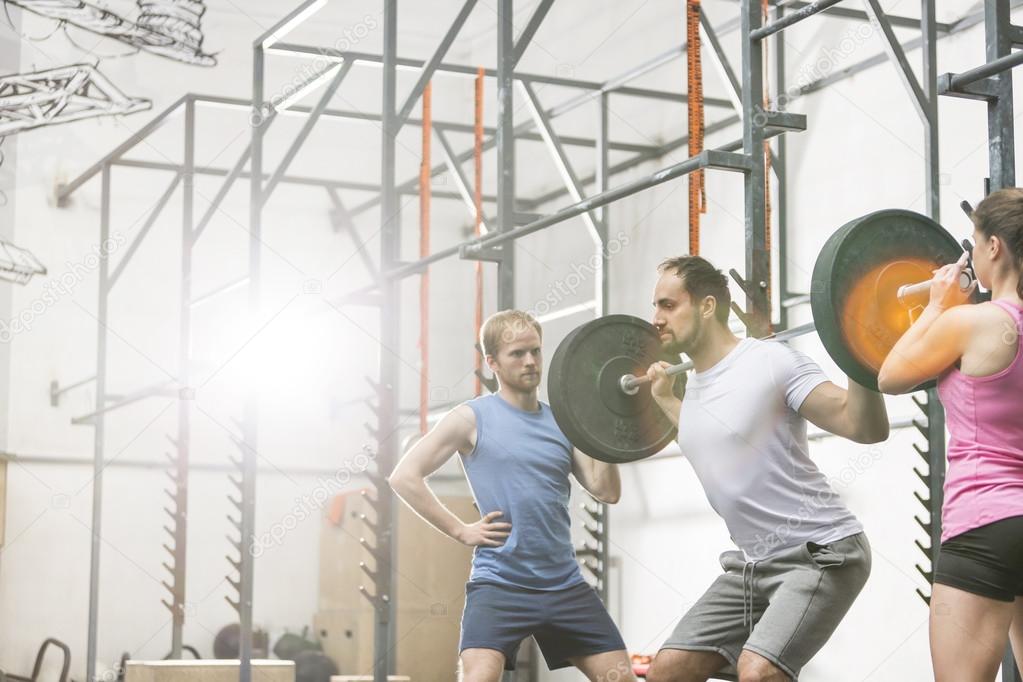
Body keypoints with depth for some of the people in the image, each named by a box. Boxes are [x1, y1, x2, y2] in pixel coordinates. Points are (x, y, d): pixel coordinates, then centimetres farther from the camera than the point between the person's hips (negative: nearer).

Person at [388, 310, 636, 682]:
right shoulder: (472, 418, 0)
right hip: (499, 581, -5)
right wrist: (460, 531, -8)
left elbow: (607, 491, 3)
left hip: (565, 584, 5)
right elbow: (404, 476, -5)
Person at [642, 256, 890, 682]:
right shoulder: (694, 387, 9)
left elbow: (865, 428, -20)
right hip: (752, 562, 9)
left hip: (819, 554, -9)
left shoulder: (770, 362, -16)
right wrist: (664, 398, 30)